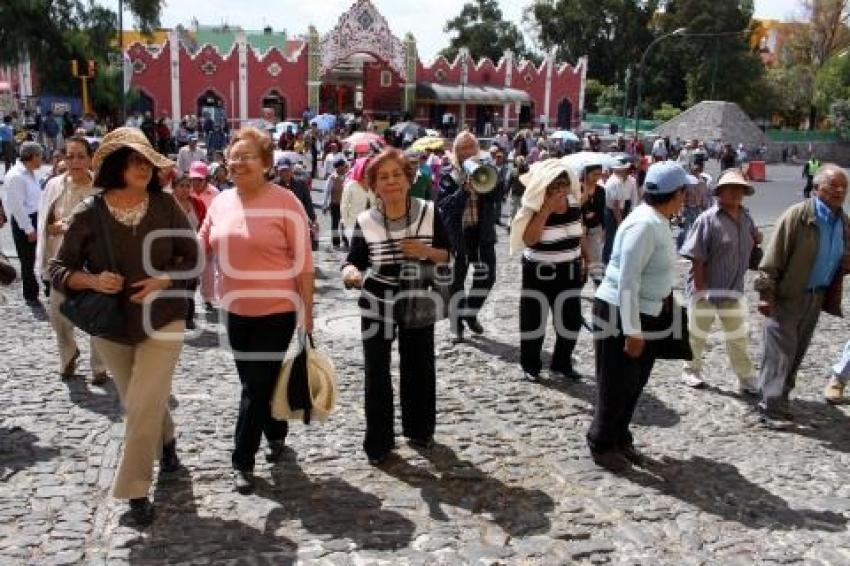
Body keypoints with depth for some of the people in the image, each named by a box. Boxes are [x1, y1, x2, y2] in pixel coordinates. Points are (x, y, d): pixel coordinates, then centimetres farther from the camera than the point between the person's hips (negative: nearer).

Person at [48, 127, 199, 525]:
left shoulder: (165, 206, -11)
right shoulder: (89, 214, -12)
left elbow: (192, 256, -4)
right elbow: (58, 270, -6)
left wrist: (163, 281, -20)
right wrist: (92, 280, -25)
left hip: (162, 322, -2)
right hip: (111, 327, 2)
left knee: (143, 408, -7)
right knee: (138, 404, 20)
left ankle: (134, 489, 9)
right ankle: (166, 440, 50)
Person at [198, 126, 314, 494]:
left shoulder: (284, 202, -13)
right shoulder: (221, 202, 3)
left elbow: (302, 261, -12)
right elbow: (202, 245, 14)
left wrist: (307, 310, -12)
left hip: (276, 310, -6)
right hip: (236, 310, 6)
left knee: (257, 387, 1)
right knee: (255, 383, 18)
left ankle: (242, 462, 13)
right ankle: (275, 435, 41)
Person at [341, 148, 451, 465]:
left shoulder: (429, 213, -7)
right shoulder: (365, 221, -9)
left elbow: (447, 255, 0)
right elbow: (353, 261, -5)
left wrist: (426, 251, -20)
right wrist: (351, 273, -28)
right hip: (376, 307, -1)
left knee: (419, 369, 15)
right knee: (376, 374, 4)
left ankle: (419, 430, 37)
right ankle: (378, 442, 20)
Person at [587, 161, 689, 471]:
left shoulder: (657, 221, 7)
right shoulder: (644, 225, -24)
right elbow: (627, 281, -26)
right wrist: (632, 331, -25)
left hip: (644, 315, 9)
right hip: (620, 315, -9)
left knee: (634, 385, 20)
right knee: (616, 387, 5)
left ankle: (620, 439, 36)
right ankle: (601, 445, 22)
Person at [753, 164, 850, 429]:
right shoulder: (798, 215, -15)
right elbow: (773, 256, -15)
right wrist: (765, 293, -18)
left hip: (817, 298, 7)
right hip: (787, 296, -7)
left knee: (796, 353, 14)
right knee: (780, 352, -5)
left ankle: (777, 400, 27)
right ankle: (772, 409, 1)